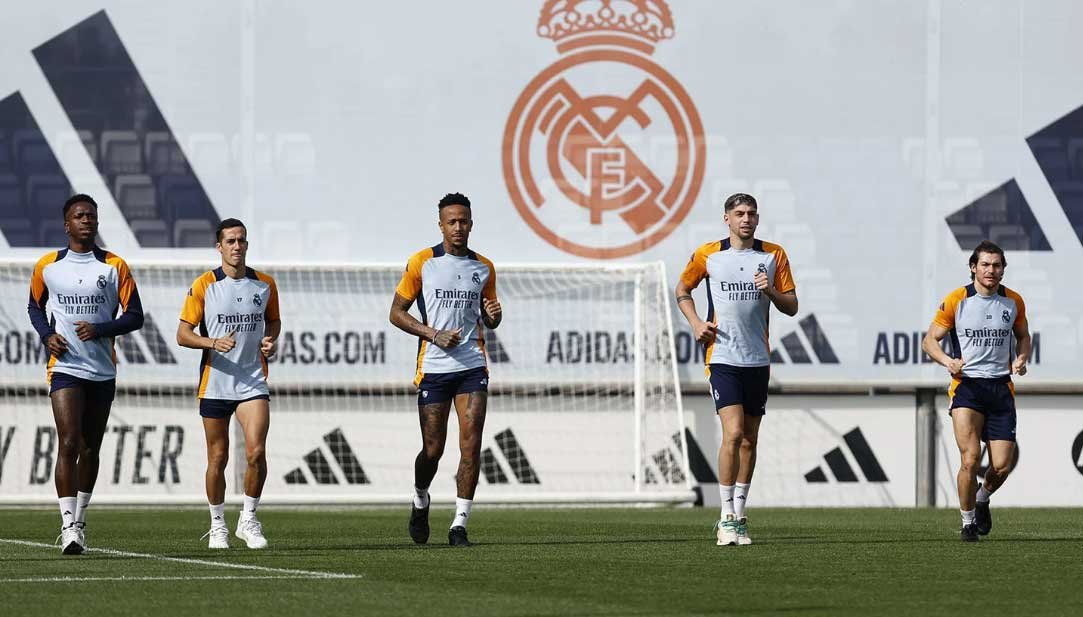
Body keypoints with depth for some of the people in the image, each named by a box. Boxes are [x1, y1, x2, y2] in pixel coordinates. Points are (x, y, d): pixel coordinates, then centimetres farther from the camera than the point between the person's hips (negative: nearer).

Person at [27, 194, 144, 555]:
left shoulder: (114, 267, 2)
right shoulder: (47, 267, 4)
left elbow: (134, 317, 2)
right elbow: (35, 306, 19)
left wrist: (100, 329, -15)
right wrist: (46, 335, -1)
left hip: (102, 371, 2)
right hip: (64, 366, -2)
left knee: (90, 449, 10)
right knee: (68, 443, -15)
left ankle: (79, 520, 25)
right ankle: (68, 525, -20)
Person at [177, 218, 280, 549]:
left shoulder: (265, 284, 4)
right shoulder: (203, 286, -3)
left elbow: (273, 320, 22)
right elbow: (183, 334, -3)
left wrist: (271, 341, 0)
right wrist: (214, 342, -21)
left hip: (253, 382, 1)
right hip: (215, 383, -1)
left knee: (256, 452, -14)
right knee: (218, 458, 5)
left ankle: (248, 519, 4)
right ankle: (217, 525, 21)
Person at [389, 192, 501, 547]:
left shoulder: (484, 268, 10)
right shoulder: (422, 263, 0)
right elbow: (396, 313, 1)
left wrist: (493, 315, -4)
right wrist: (434, 335, -11)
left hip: (472, 367, 2)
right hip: (433, 368, -2)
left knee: (471, 445, -10)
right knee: (433, 449, 0)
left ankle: (459, 525, -7)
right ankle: (420, 502, 31)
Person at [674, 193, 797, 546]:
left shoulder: (774, 256, 6)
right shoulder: (708, 255, 2)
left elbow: (792, 306, 8)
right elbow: (682, 289, 16)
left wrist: (771, 291, -13)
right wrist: (695, 322, 0)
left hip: (758, 360, 3)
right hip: (722, 357, -3)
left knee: (749, 440, 7)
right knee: (733, 433, -16)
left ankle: (738, 515, 16)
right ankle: (727, 517, -10)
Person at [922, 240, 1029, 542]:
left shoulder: (1013, 302, 6)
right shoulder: (956, 301, -3)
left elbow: (1023, 336, 22)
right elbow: (930, 340, 3)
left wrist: (1021, 359, 0)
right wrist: (948, 361, -17)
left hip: (1001, 388, 3)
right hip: (966, 384, -3)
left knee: (1001, 466, -3)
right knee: (970, 458, -17)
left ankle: (982, 498, 30)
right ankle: (968, 522, 2)